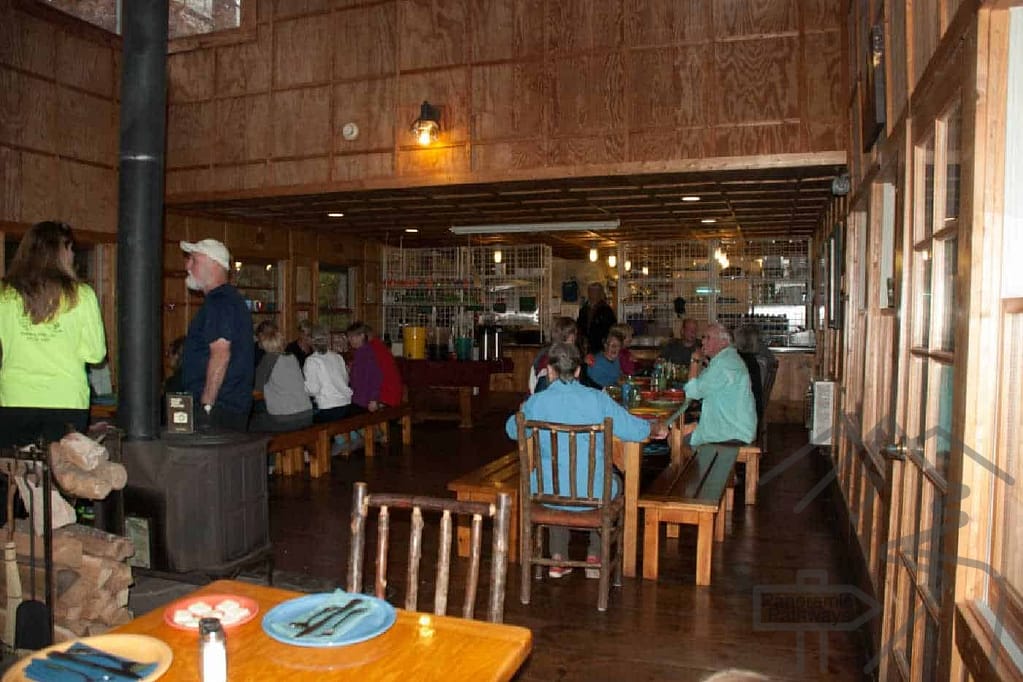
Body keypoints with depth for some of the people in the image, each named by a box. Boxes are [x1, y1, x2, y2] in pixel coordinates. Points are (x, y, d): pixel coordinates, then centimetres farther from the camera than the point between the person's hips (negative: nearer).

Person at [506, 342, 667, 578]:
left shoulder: (536, 402, -7)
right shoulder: (598, 399, -8)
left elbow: (512, 430, 12)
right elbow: (634, 430, -2)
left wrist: (523, 412, 35)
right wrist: (657, 429, 21)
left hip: (548, 493, 1)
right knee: (615, 483, 33)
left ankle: (558, 558, 32)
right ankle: (594, 558, 32)